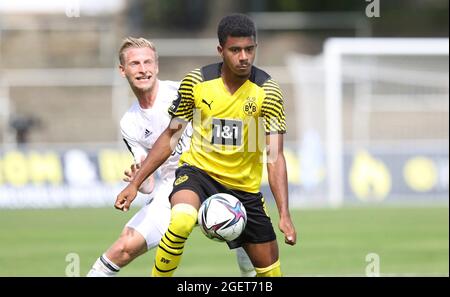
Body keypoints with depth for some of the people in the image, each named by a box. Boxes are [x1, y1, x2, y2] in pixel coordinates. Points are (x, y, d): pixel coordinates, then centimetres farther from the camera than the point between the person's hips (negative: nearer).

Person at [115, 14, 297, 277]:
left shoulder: (267, 91, -12)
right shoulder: (197, 82, -8)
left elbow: (275, 155, -15)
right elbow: (171, 136, 4)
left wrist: (285, 215, -25)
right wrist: (135, 183, 0)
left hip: (244, 187, 1)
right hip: (199, 171, -1)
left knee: (269, 266, 5)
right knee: (181, 221, -35)